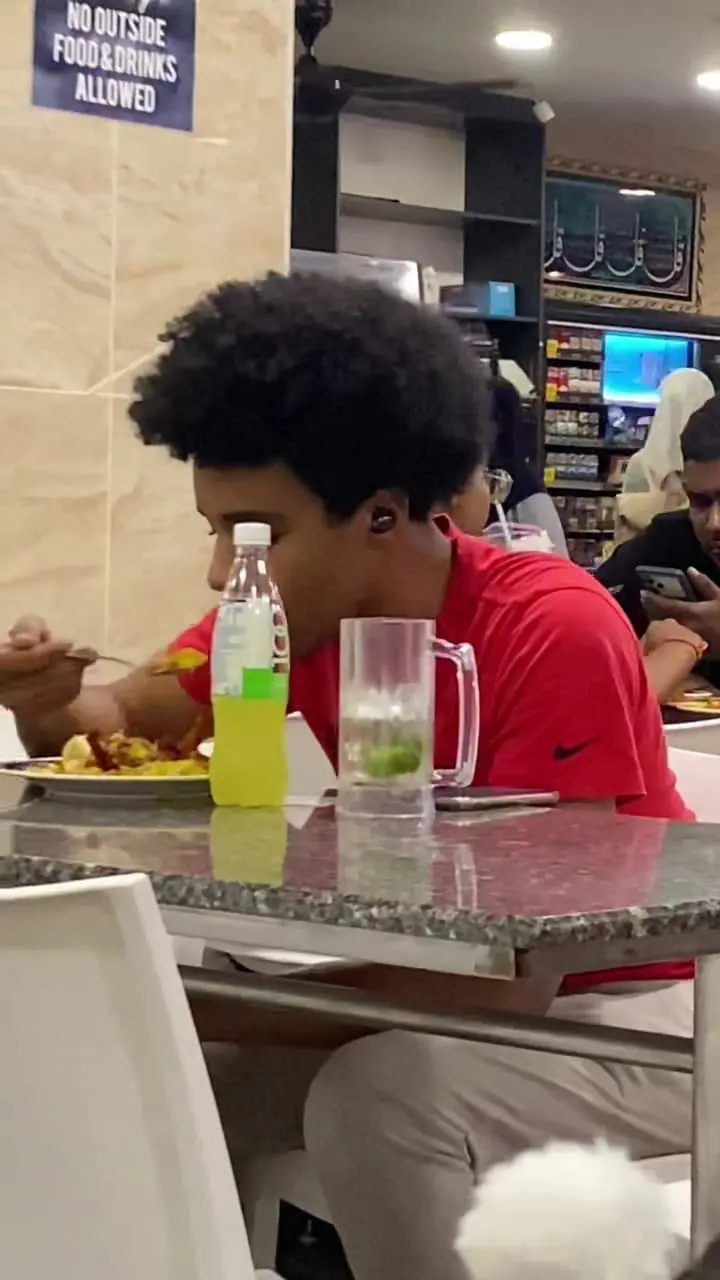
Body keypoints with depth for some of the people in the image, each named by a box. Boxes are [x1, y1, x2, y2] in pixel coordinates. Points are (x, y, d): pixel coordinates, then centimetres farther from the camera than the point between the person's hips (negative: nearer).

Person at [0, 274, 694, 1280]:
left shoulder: (554, 632, -27)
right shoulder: (296, 610, -7)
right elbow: (130, 722, 7)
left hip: (637, 1009, -6)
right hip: (465, 995, 7)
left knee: (378, 1094, -31)